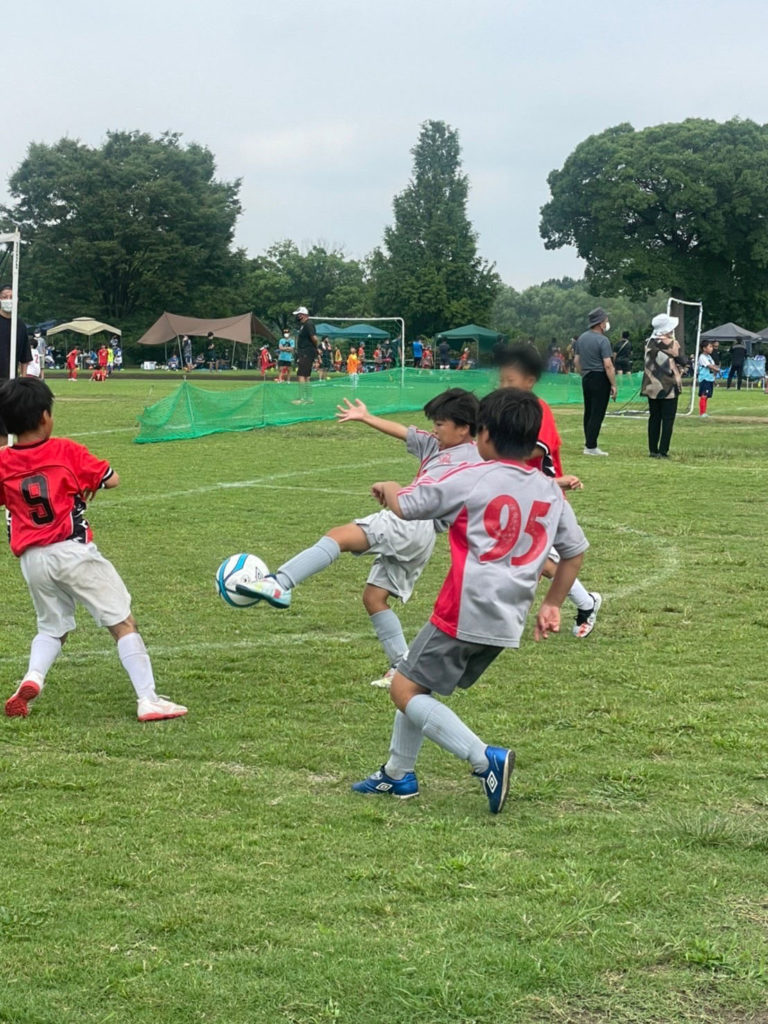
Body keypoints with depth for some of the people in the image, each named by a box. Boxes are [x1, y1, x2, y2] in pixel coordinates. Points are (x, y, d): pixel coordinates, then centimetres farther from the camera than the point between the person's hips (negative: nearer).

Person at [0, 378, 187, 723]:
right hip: (73, 551, -4)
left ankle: (32, 678, -4)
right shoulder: (66, 451, -6)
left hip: (32, 560, 4)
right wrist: (87, 484, 15)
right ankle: (148, 700, -3)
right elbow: (111, 479, -3)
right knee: (124, 624, 3)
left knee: (52, 628, 24)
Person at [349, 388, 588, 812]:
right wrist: (552, 605, 28)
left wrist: (388, 488, 21)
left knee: (406, 689, -1)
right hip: (507, 622, 8)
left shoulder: (471, 479, -9)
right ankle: (398, 773, 29)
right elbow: (575, 551, 18)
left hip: (463, 616, -8)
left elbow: (405, 506, -2)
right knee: (416, 682, 22)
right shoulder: (551, 492, 9)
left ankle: (486, 759, -13)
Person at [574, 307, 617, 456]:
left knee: (588, 412, 14)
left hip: (586, 378, 8)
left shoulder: (581, 338, 9)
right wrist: (613, 385, -14)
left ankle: (588, 443, 19)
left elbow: (576, 360, 14)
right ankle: (591, 446, -6)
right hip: (600, 379, -8)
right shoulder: (602, 340, -15)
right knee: (597, 414, -5)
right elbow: (608, 365, -19)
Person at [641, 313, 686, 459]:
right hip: (669, 388, -5)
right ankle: (663, 451, -5)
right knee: (668, 419, 0)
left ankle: (653, 450, 11)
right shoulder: (672, 344, -12)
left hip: (652, 387, 5)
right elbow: (683, 361, -6)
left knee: (654, 418, 11)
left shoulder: (649, 343, 4)